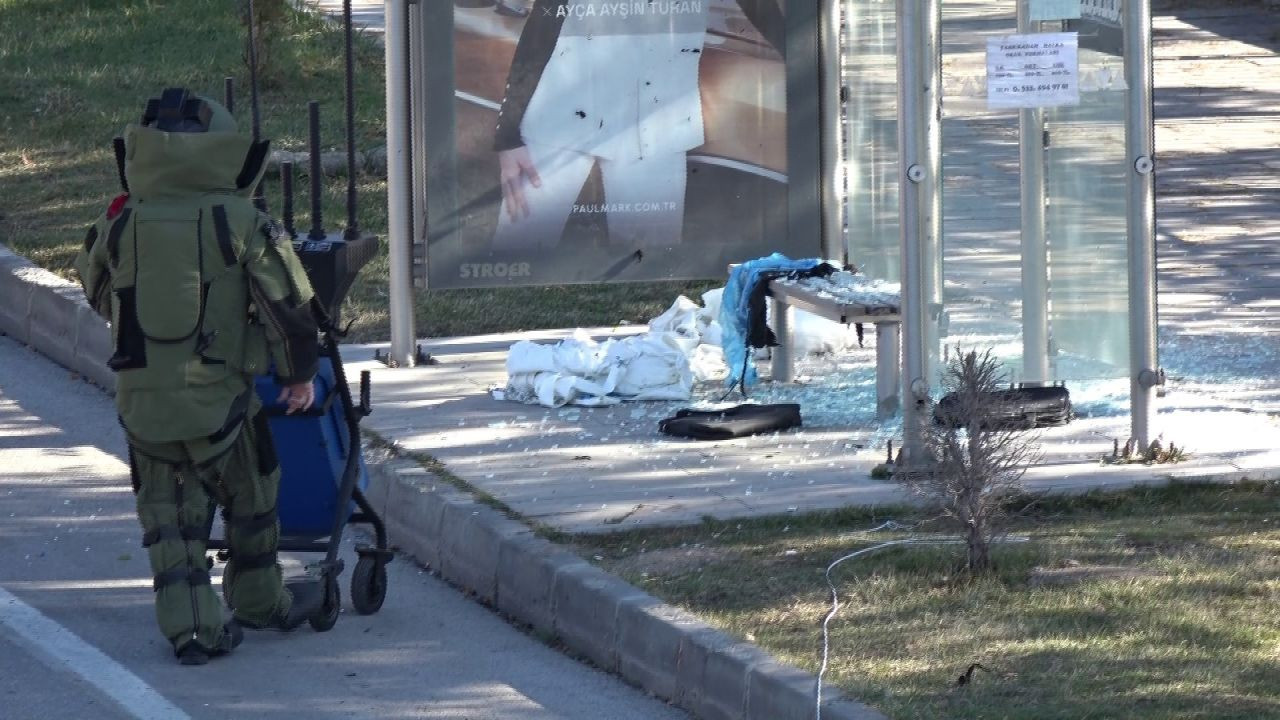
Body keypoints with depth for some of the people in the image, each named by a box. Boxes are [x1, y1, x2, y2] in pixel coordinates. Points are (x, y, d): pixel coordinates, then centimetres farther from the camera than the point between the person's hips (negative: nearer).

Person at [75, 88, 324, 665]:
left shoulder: (120, 226, -2)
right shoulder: (240, 224, -9)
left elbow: (98, 294, 15)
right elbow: (287, 303, -5)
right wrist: (299, 373, 10)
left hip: (140, 398, 2)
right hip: (218, 395, -2)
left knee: (166, 510, 12)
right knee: (250, 495, 20)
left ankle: (190, 627, 7)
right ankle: (260, 602, 35)